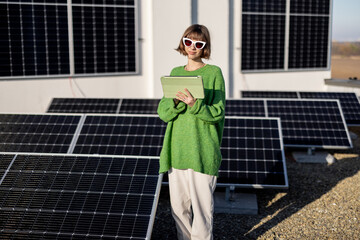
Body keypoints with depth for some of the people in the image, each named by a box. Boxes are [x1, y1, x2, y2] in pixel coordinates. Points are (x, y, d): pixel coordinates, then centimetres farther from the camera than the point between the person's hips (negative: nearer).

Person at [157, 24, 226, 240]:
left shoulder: (214, 73, -2)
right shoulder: (175, 73, 11)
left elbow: (218, 112, -7)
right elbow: (163, 112, 5)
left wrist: (195, 105, -24)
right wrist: (176, 101, -15)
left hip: (203, 152, -4)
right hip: (177, 150, 5)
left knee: (202, 205, 2)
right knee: (178, 205, 13)